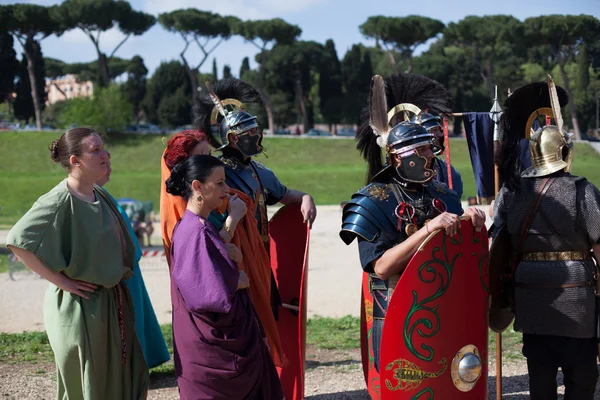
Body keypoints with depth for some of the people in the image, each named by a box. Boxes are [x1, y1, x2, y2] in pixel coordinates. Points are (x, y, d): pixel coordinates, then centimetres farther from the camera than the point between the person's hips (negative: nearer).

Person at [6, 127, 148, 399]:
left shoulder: (100, 196, 6)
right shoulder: (60, 201, -18)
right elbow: (16, 241, -24)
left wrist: (119, 277, 8)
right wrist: (60, 280, -20)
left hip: (113, 303, 8)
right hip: (80, 307, -8)